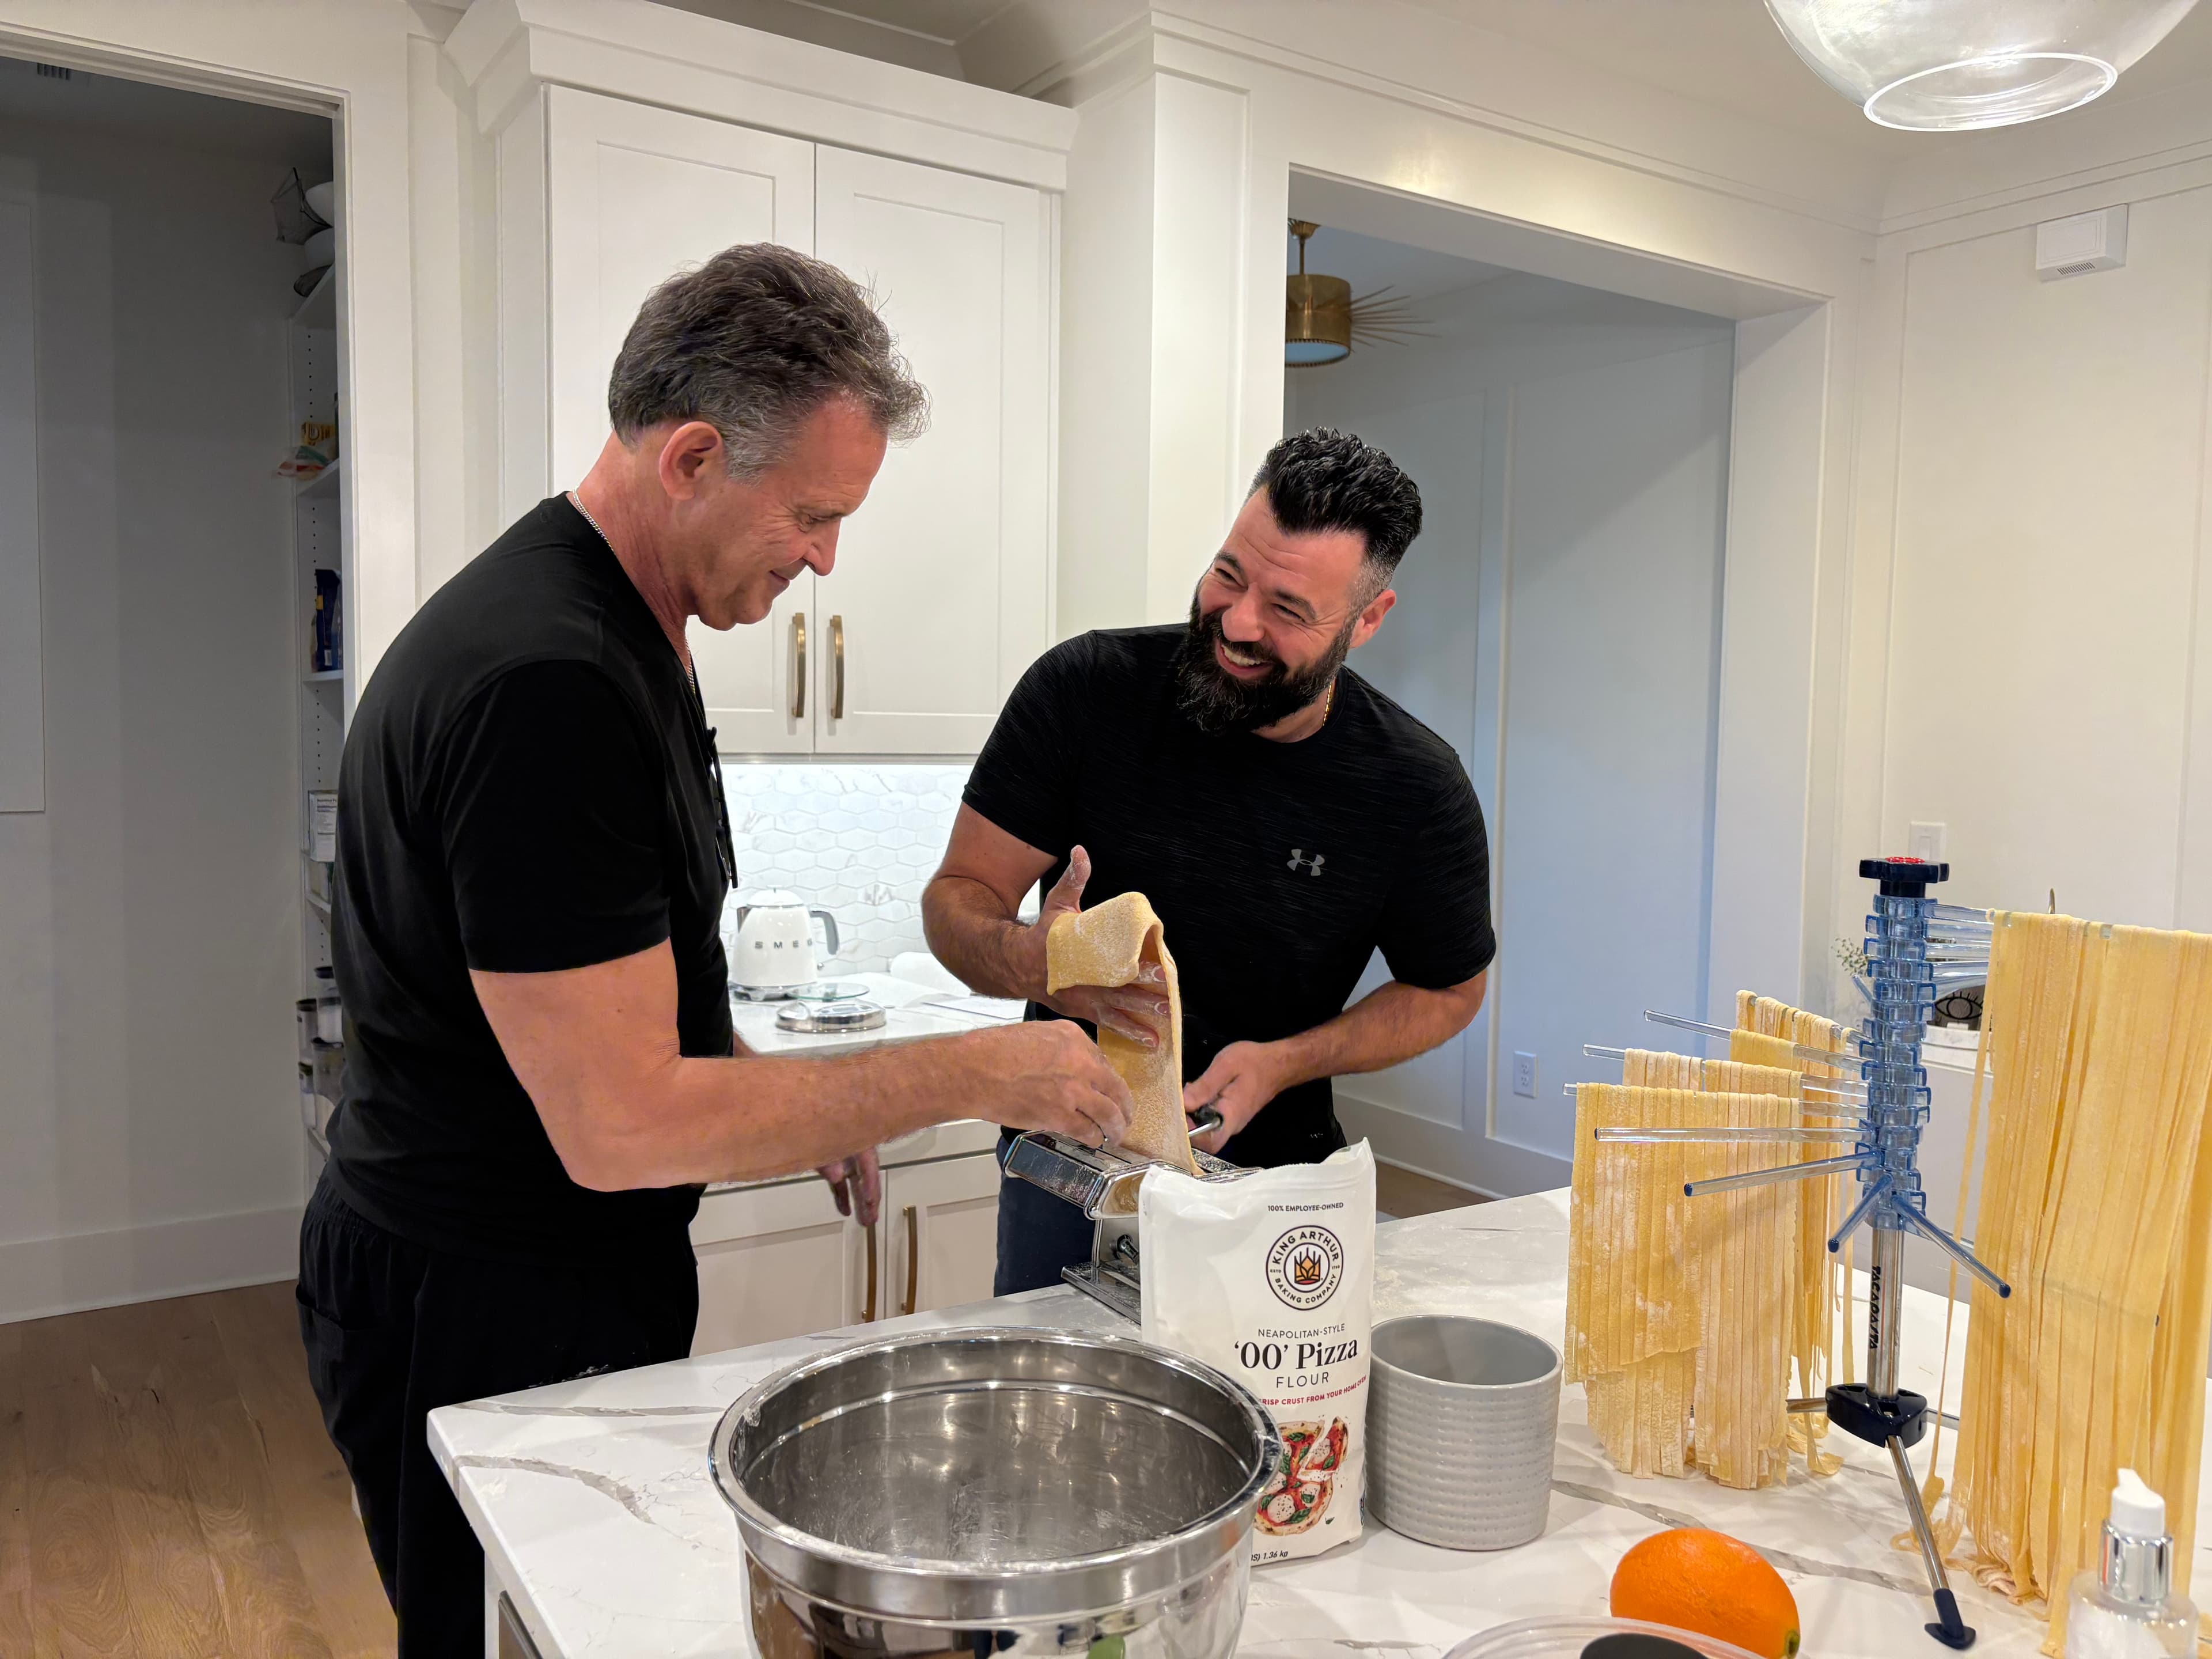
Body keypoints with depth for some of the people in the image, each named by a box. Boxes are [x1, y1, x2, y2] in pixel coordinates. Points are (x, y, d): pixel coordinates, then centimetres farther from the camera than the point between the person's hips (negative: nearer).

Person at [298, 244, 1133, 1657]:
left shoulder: (625, 633, 6)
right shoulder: (548, 684, -28)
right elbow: (621, 1125, -28)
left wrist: (803, 1105, 9)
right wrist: (973, 1075, -21)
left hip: (582, 1277, 9)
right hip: (489, 1321, -9)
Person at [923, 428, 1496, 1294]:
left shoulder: (1417, 788, -14)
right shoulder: (1086, 689, -16)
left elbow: (1448, 991, 2)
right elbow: (956, 898, -11)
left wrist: (1283, 1064, -15)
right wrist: (1028, 959, -35)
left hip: (1272, 1167, 1)